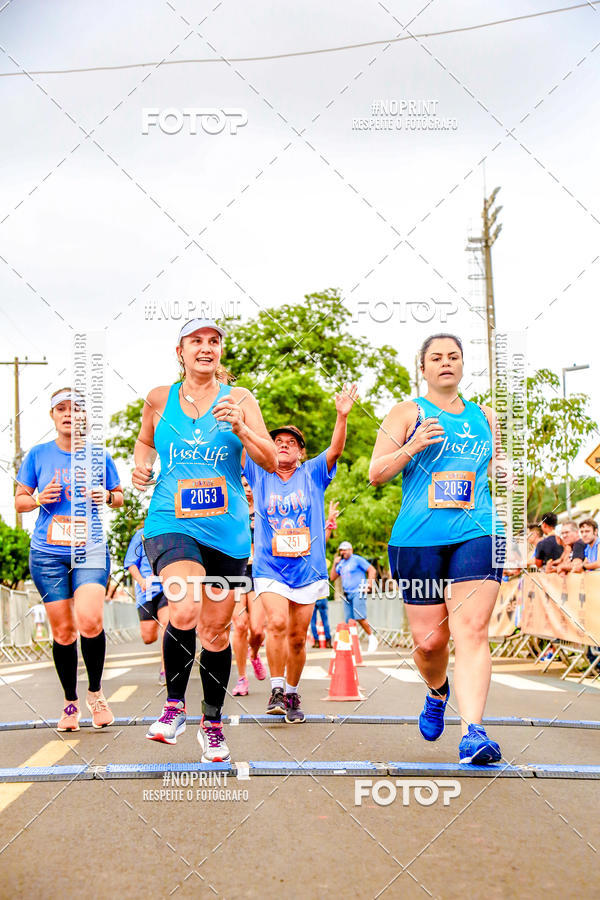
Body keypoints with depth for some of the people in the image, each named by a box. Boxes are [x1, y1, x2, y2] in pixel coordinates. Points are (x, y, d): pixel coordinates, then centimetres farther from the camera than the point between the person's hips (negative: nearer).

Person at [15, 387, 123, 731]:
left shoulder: (99, 456, 5)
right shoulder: (38, 455, 4)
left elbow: (119, 497, 17)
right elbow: (19, 501, 11)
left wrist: (106, 496, -6)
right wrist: (40, 498, -10)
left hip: (91, 550, -1)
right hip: (48, 553, 1)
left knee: (90, 621, -20)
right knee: (62, 630, 2)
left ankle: (95, 692, 3)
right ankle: (71, 703, 19)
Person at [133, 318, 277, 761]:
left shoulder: (239, 399, 2)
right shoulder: (159, 399, 5)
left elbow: (271, 462, -2)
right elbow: (145, 442, 24)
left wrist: (240, 428, -19)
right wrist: (141, 466, 2)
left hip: (226, 528, 1)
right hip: (171, 523, -1)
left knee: (216, 631, 9)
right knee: (184, 612, -25)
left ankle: (212, 723, 27)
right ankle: (174, 706, -3)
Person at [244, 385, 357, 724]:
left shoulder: (312, 475, 6)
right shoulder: (260, 474, 8)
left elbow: (335, 449, -8)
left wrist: (342, 417, -25)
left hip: (308, 568, 1)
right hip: (270, 567, -1)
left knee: (297, 637, 5)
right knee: (277, 623, -21)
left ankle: (292, 695, 21)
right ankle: (276, 689, -8)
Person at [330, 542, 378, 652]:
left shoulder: (357, 559, -2)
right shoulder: (341, 563, 17)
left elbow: (372, 570, -5)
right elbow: (332, 578, 18)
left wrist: (369, 584, -13)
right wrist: (335, 564, 8)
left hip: (358, 592, -7)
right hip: (347, 595, 7)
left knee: (360, 618, -18)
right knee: (349, 621, 1)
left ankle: (372, 638, -2)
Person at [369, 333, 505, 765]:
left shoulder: (484, 416, 17)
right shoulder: (408, 412, 7)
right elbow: (376, 473, 1)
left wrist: (502, 462, 4)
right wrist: (413, 447, -15)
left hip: (477, 534, 1)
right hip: (418, 538, -1)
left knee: (471, 630, -16)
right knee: (430, 639, 3)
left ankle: (473, 731, -23)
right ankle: (438, 692, 37)